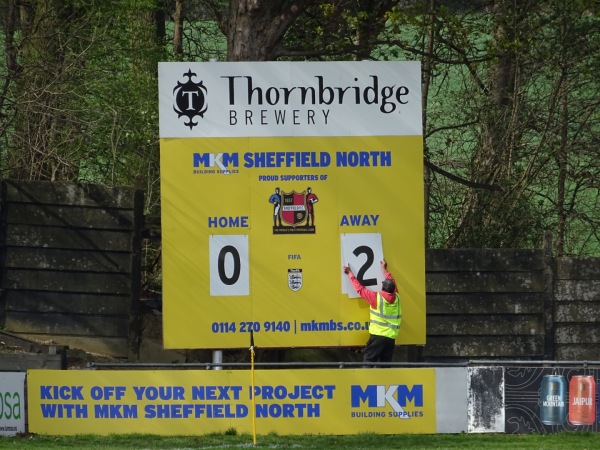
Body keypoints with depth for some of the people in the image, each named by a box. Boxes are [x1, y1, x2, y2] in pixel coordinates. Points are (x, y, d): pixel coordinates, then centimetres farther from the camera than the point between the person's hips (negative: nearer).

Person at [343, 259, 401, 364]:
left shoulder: (376, 297, -7)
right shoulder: (396, 297, 7)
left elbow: (360, 288, 2)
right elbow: (392, 283, 27)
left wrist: (350, 273, 16)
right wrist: (385, 269, 43)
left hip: (378, 335, -5)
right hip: (391, 337, 5)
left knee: (369, 360, -6)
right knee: (385, 363, 6)